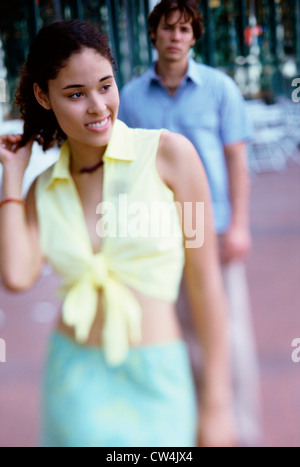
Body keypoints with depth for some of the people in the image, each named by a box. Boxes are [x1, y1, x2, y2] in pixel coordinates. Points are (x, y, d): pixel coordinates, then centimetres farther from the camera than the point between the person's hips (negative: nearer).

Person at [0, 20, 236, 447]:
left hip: (154, 382, -2)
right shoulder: (44, 189, 5)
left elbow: (205, 281, -6)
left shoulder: (169, 153, -7)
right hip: (72, 380, 3)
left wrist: (217, 403, -6)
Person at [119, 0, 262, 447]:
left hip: (214, 228, -2)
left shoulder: (220, 87, 0)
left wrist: (238, 225, -7)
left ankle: (243, 431, 6)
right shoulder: (131, 96, 5)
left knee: (230, 333, -3)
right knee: (183, 334, 8)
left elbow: (237, 159, 0)